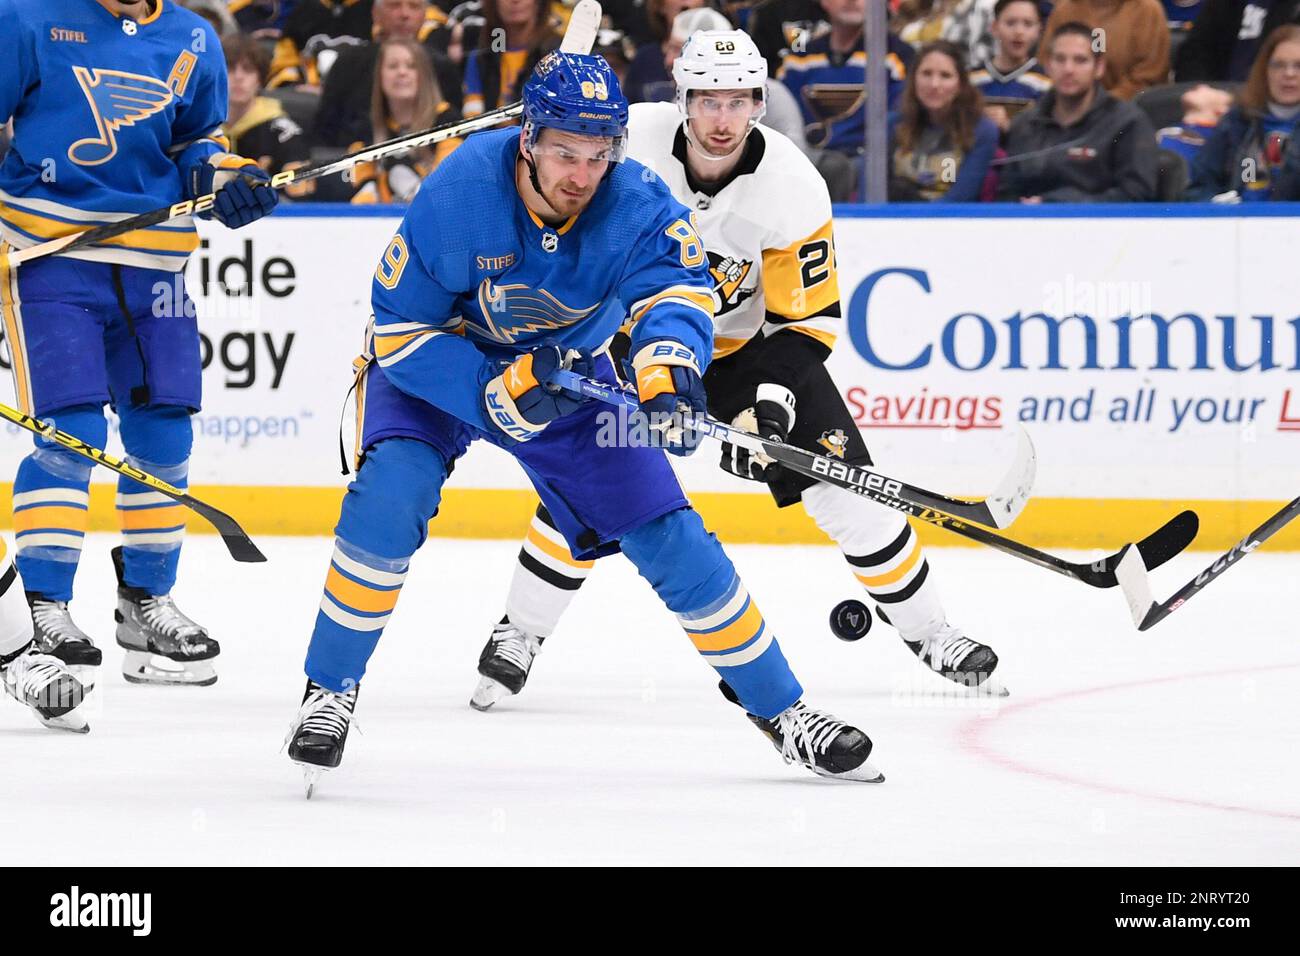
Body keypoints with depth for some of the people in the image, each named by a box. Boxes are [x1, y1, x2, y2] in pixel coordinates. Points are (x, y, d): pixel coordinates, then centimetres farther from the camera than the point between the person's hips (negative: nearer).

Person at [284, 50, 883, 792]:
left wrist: (668, 364, -65)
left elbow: (677, 289, -43)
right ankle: (330, 690, -10)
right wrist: (492, 395, -37)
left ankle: (780, 708, 14)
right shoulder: (461, 194, -31)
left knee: (670, 536, -2)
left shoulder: (637, 203, -26)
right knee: (388, 500, -29)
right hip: (438, 366, -2)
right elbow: (399, 329, -24)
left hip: (568, 370, 2)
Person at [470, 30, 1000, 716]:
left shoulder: (793, 187, -24)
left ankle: (927, 631, 7)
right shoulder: (630, 141, -24)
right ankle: (520, 633, 4)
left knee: (841, 479, -9)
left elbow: (806, 318, -17)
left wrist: (772, 397, -31)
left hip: (749, 344, 0)